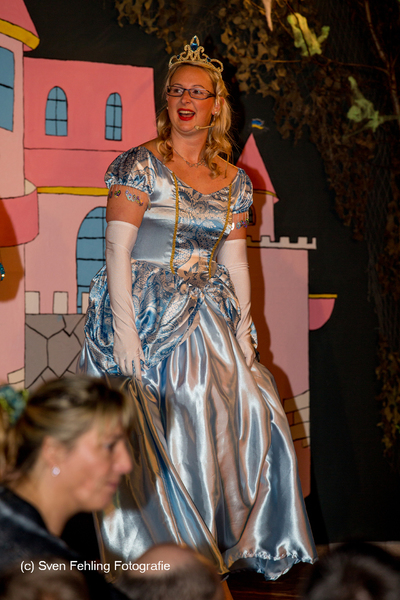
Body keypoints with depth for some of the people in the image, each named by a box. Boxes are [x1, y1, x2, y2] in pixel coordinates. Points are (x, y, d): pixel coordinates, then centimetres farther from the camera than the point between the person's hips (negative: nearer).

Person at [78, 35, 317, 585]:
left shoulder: (235, 182, 11)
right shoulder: (140, 165, -6)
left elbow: (235, 262, 14)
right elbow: (117, 250, -11)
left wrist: (243, 331, 5)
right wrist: (125, 328, -18)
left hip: (206, 322, 5)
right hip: (145, 315, -5)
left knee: (242, 418, -1)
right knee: (153, 432, -7)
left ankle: (224, 546, 13)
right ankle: (157, 547, 6)